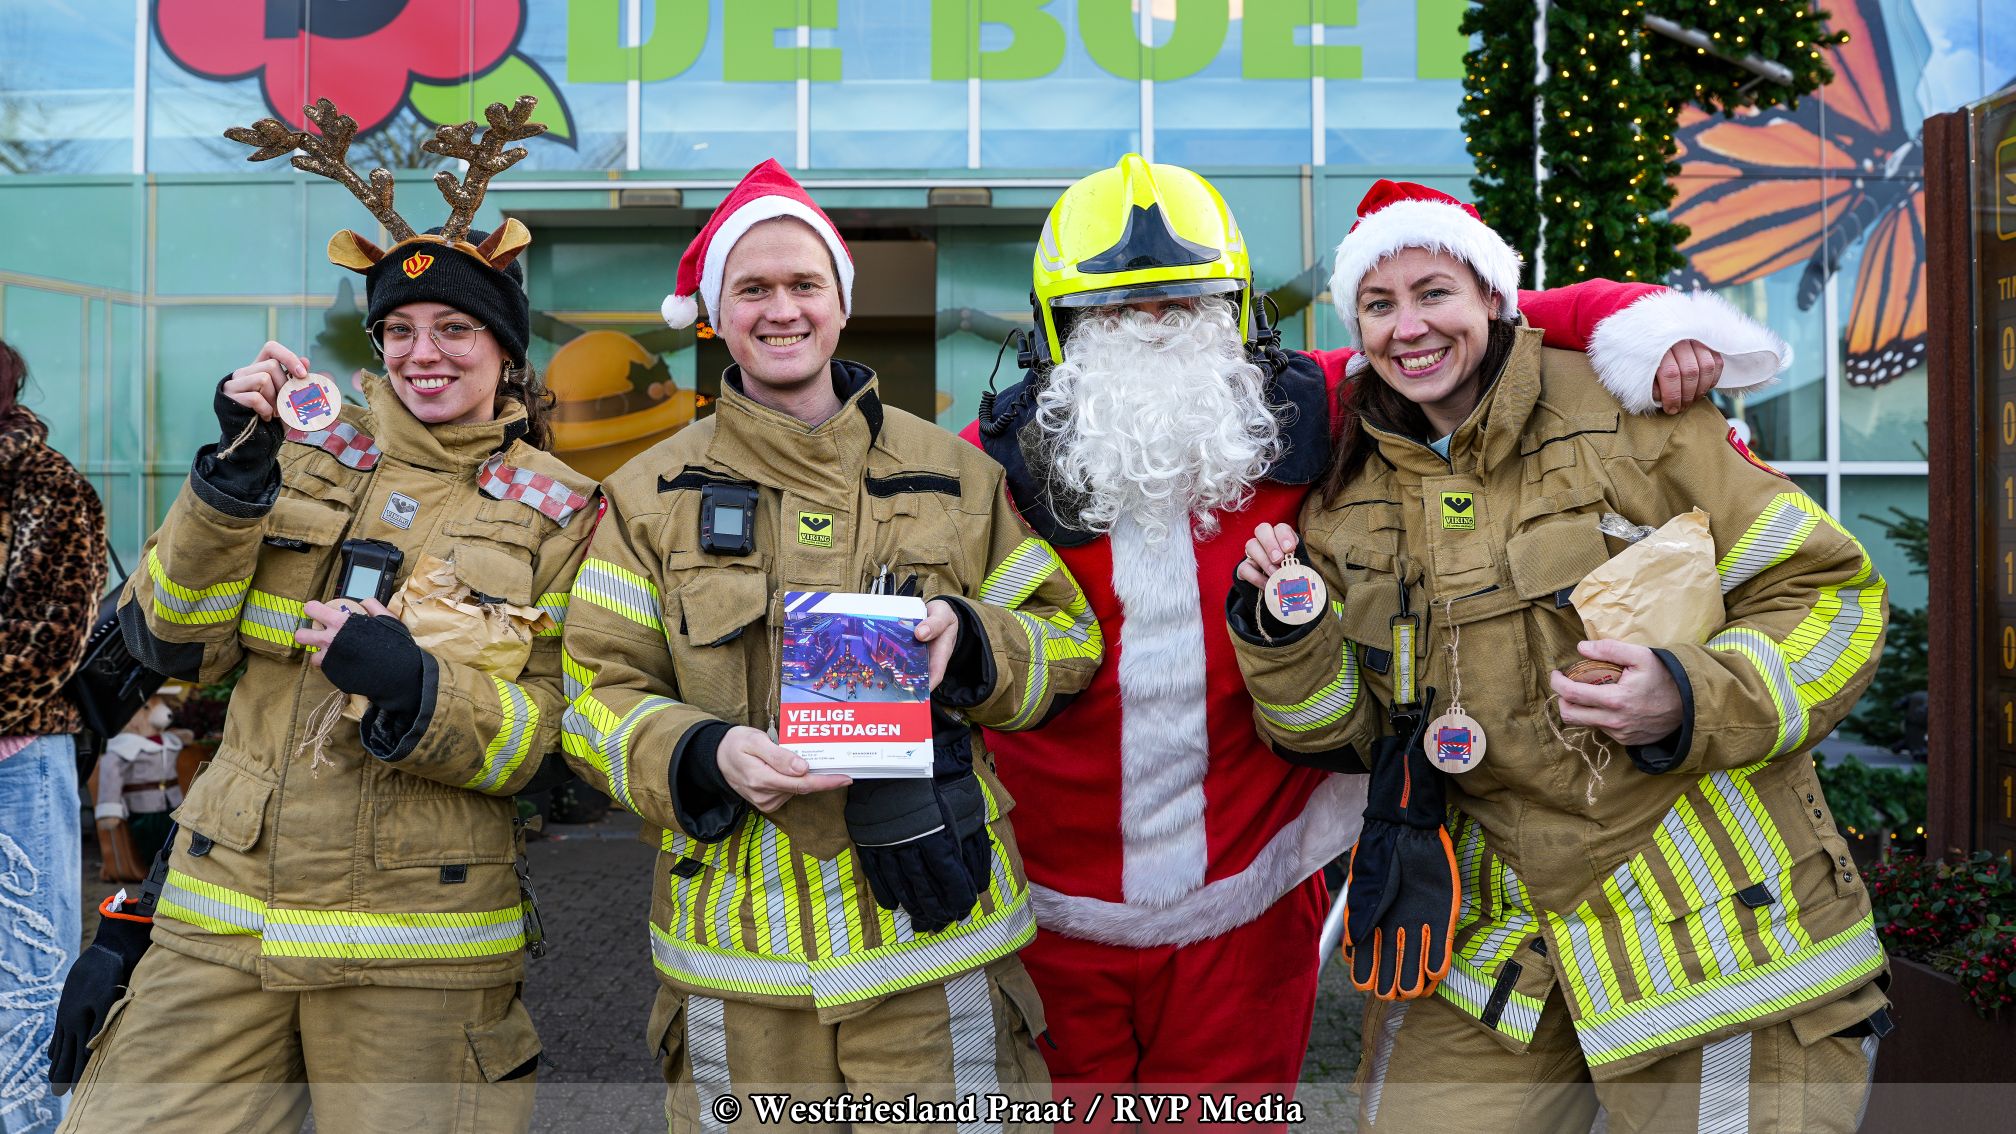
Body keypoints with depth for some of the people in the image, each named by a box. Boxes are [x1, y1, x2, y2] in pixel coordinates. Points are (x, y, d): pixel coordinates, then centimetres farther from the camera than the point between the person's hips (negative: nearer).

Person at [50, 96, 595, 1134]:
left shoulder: (554, 510, 0)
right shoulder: (307, 450, 6)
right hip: (222, 915, 2)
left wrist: (414, 694, -23)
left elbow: (546, 735, -4)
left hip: (417, 949, -2)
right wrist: (234, 477, -13)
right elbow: (172, 642, 1)